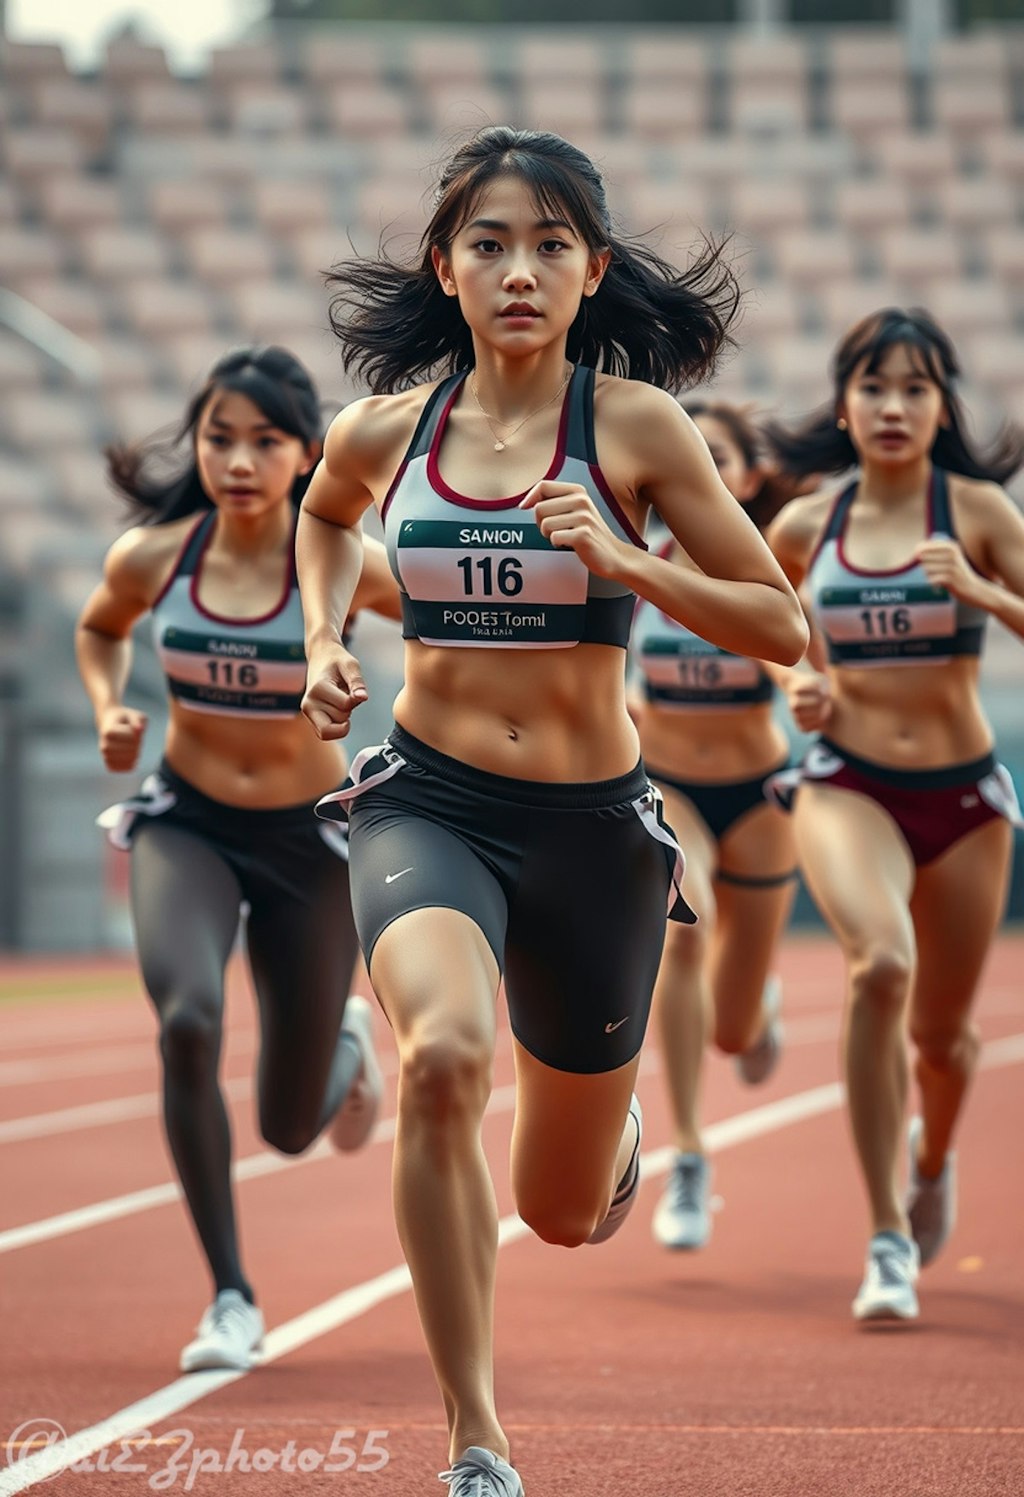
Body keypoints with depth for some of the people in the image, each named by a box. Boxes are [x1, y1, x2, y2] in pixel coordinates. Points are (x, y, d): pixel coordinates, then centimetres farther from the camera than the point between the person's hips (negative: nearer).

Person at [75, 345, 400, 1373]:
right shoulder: (149, 558, -12)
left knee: (291, 1129, 8)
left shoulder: (344, 564, -18)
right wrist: (109, 712, -6)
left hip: (310, 840, 0)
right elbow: (99, 631, 12)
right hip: (186, 825, 1)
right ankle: (230, 1299, -18)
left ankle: (348, 1043, 48)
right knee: (187, 1022, -30)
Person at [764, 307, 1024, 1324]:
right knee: (881, 965, -30)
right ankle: (888, 1240, -24)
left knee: (940, 1031, 13)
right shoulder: (805, 527, 1)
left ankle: (932, 1157, 52)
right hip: (847, 787, -1)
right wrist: (798, 679, 3)